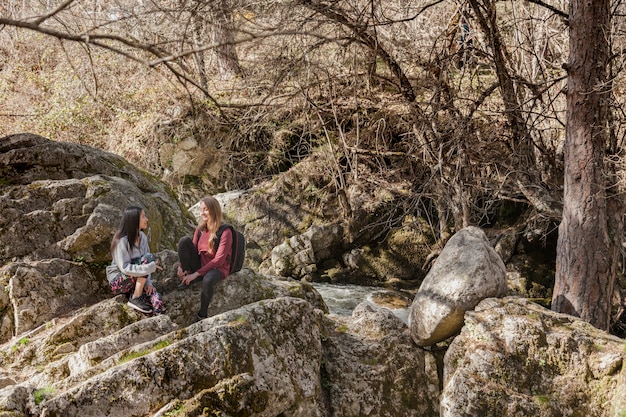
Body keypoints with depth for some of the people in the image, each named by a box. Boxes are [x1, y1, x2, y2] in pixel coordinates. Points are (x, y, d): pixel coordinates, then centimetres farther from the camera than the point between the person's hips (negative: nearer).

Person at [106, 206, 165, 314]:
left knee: (157, 302, -25)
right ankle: (135, 298, -21)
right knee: (148, 258, -27)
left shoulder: (143, 237, 4)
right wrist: (150, 267, -35)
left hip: (136, 281, 5)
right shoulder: (122, 241, -18)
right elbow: (124, 268, -26)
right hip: (117, 281, -5)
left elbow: (146, 265, 5)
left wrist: (147, 282, -12)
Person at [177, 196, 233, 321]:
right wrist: (181, 266, -16)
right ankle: (187, 279, -9)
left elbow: (219, 260, -22)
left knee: (208, 279, -43)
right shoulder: (200, 229, 3)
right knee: (184, 240, -17)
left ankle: (202, 314, -19)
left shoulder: (225, 232, -16)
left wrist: (196, 274, -26)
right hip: (200, 265, 6)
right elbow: (193, 249, 4)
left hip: (217, 268, -6)